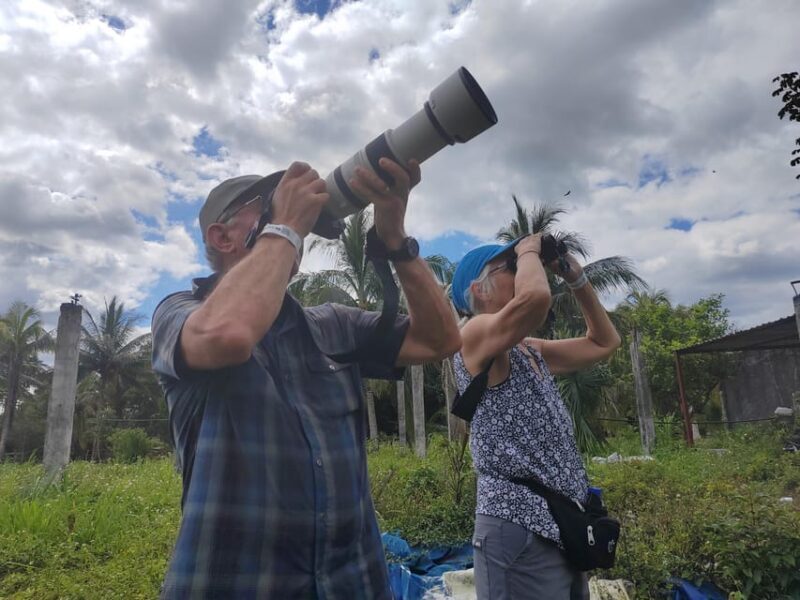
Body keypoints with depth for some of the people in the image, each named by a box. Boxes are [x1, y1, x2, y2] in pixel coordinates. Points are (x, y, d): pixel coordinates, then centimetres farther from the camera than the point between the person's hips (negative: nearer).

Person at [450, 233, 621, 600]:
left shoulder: (531, 351, 15)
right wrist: (528, 250, -10)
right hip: (518, 531, -9)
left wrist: (576, 278, 15)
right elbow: (535, 298, -31)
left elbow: (604, 343, 23)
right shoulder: (476, 335, -12)